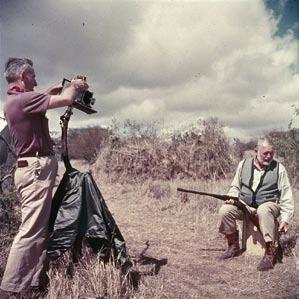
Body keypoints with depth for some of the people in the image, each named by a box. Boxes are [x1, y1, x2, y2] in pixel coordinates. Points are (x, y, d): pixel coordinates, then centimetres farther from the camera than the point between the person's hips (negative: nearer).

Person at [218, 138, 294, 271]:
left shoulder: (278, 168, -2)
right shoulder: (244, 164, 4)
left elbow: (286, 196, -1)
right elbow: (235, 186, 15)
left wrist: (285, 219, -8)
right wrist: (232, 197, -7)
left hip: (269, 204, -3)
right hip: (244, 205, 3)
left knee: (263, 211, -39)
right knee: (225, 210, -22)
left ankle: (270, 253, -28)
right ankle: (233, 246, 0)